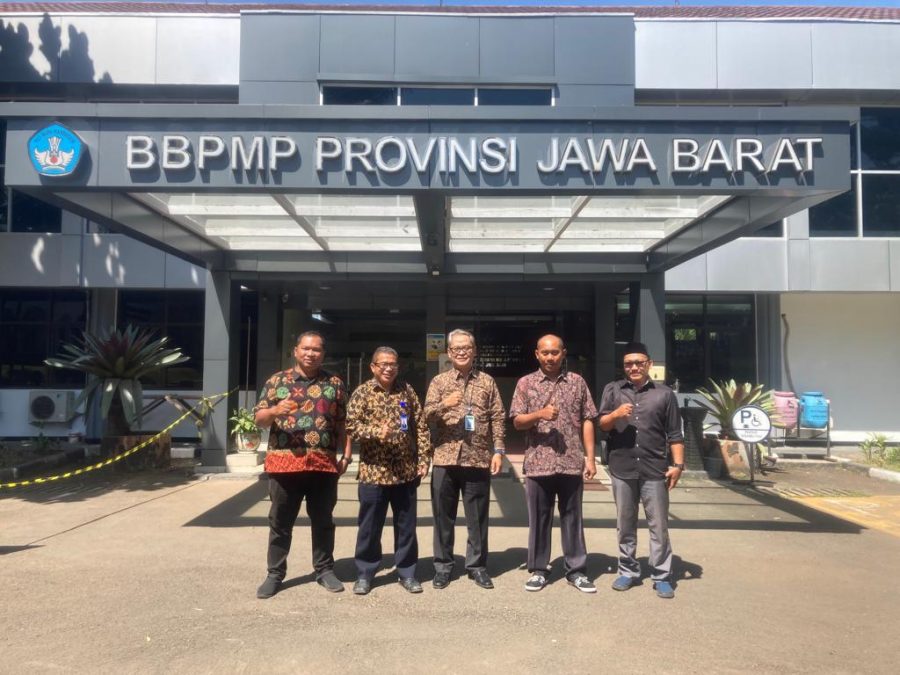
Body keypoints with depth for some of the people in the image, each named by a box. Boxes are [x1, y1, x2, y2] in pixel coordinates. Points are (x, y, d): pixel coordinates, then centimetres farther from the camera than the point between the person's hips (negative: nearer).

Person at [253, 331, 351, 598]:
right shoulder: (277, 381, 5)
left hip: (324, 463, 1)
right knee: (280, 522, 9)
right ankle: (275, 574, 21)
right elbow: (259, 419, 4)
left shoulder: (334, 383, 7)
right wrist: (275, 410, -17)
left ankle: (325, 570, 24)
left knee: (323, 521, 11)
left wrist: (345, 455, 2)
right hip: (285, 462, 0)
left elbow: (342, 423, 9)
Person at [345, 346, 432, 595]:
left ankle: (407, 572, 25)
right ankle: (365, 574, 23)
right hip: (374, 471, -2)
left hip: (406, 471, 2)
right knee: (370, 526, 7)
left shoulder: (407, 391, 5)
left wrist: (423, 459, 1)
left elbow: (421, 427, 6)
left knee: (406, 525, 11)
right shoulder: (362, 392, -2)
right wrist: (376, 432, -27)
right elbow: (352, 426, -11)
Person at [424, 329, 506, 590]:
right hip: (445, 458, 0)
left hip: (479, 459, 0)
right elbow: (427, 416, -3)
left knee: (478, 517, 8)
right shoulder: (439, 381, 6)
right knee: (443, 516, 7)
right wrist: (444, 405, -22)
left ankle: (477, 565, 21)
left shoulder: (487, 381, 8)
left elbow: (498, 418, 6)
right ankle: (443, 566, 20)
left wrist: (498, 450, -3)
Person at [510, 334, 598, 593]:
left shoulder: (577, 382, 6)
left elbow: (587, 421, 6)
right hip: (537, 463, 0)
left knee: (572, 517, 9)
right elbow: (517, 422, -1)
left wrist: (590, 458, 0)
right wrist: (540, 414, -19)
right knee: (539, 519, 9)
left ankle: (577, 571, 20)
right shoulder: (526, 383, 4)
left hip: (572, 463, 1)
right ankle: (538, 570, 21)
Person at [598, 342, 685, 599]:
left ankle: (661, 576, 15)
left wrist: (678, 464, -4)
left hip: (654, 470, -1)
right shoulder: (613, 390, 6)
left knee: (658, 525, 5)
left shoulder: (665, 394, 3)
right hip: (622, 469, 1)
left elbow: (675, 434, 4)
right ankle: (628, 571, 24)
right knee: (625, 524, 12)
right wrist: (615, 414, -17)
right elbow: (601, 425, 2)